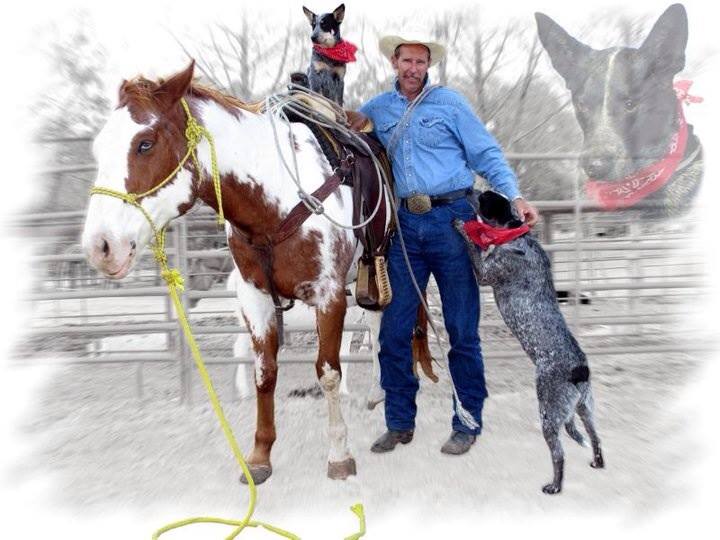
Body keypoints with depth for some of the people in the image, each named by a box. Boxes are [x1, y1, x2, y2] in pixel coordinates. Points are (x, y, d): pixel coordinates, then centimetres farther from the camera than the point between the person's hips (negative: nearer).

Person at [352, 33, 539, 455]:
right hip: (405, 226, 3)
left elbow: (488, 154, 1)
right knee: (394, 329, 5)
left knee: (462, 329, 4)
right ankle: (400, 423, 20)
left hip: (452, 220, -3)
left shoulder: (450, 102, 4)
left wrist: (515, 197, -12)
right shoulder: (378, 109, 13)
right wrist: (354, 124, 4)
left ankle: (467, 424, 19)